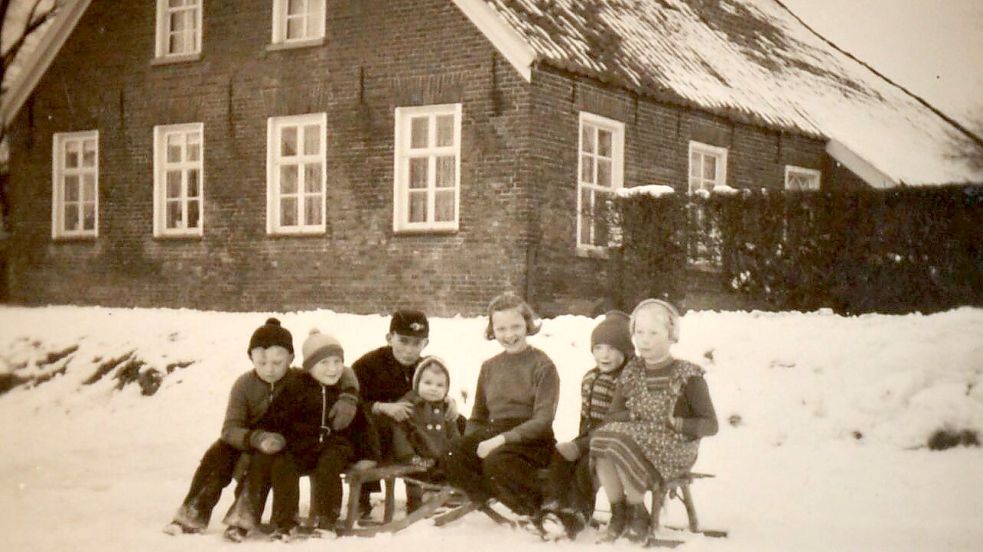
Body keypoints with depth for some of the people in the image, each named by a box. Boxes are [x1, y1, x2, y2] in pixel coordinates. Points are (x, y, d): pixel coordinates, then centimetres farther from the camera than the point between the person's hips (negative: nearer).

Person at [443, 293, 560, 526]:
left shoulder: (543, 366, -3)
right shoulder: (489, 367, 15)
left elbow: (542, 421, -11)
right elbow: (478, 415, 18)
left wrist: (501, 439, -22)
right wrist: (470, 444, -4)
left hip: (532, 441, -5)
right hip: (492, 435, 5)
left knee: (496, 460, -36)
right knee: (452, 455, -25)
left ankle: (542, 510, -13)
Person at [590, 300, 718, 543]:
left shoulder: (688, 375, -3)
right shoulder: (631, 373, 10)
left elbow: (710, 425, -3)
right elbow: (613, 416, 9)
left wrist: (677, 424, -20)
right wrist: (633, 417, -13)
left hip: (675, 450, -4)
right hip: (635, 438, 4)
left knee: (622, 444, -31)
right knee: (602, 437, -27)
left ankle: (638, 515, -9)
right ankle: (618, 514, -13)